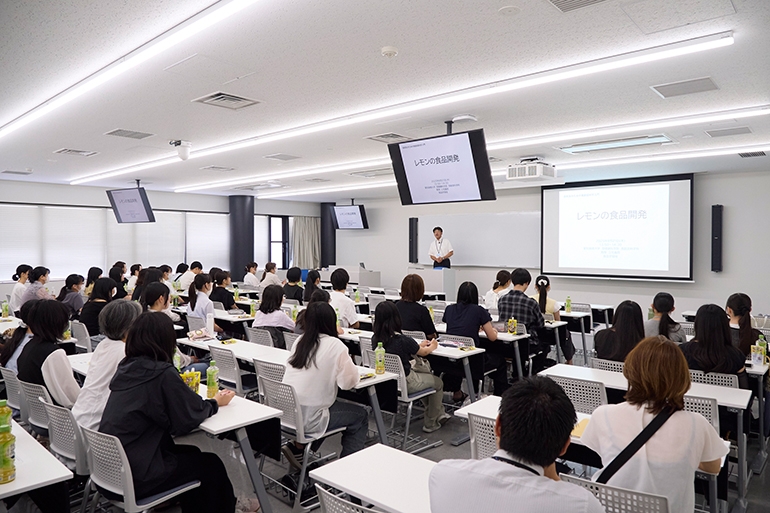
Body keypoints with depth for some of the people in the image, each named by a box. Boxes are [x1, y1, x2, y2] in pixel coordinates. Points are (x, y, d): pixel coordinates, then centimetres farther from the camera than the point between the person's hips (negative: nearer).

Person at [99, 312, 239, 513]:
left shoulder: (126, 368, 1)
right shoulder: (162, 373, -21)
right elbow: (190, 417, -13)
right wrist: (216, 402, 3)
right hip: (134, 477, -8)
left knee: (192, 453, 25)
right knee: (211, 465, 11)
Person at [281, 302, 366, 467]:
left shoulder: (299, 341, 4)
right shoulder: (335, 345, -13)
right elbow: (349, 381, -9)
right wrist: (348, 365, 8)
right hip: (309, 418, -6)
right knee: (360, 416, 14)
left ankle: (298, 446, 22)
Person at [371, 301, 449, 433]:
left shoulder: (375, 339, -9)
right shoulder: (403, 340, -26)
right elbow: (423, 352, -5)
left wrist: (419, 345, 21)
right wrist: (432, 346, 18)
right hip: (405, 383, -7)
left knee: (425, 369, 28)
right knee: (438, 383, 20)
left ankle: (439, 413, 36)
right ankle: (430, 424, 33)